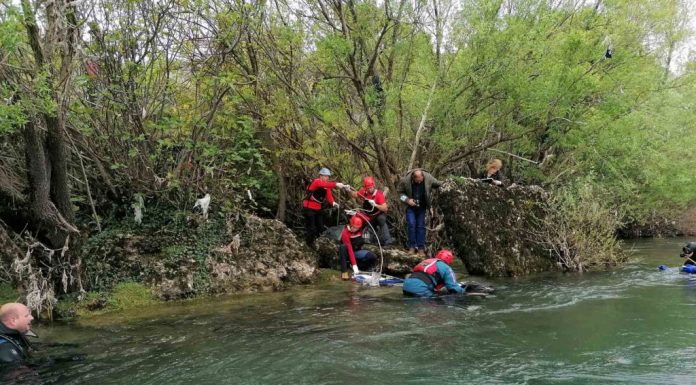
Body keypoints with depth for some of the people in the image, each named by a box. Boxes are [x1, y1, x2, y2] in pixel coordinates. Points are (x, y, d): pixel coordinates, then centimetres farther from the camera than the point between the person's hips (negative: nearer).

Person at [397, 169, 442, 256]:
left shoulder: (428, 178, -22)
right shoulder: (405, 180, -23)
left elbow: (439, 184, -8)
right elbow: (399, 191, -7)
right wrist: (407, 200, -20)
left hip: (422, 206, 1)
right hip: (410, 206, -1)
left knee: (421, 226, 3)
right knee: (411, 224, -9)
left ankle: (421, 248, 10)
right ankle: (412, 247, 2)